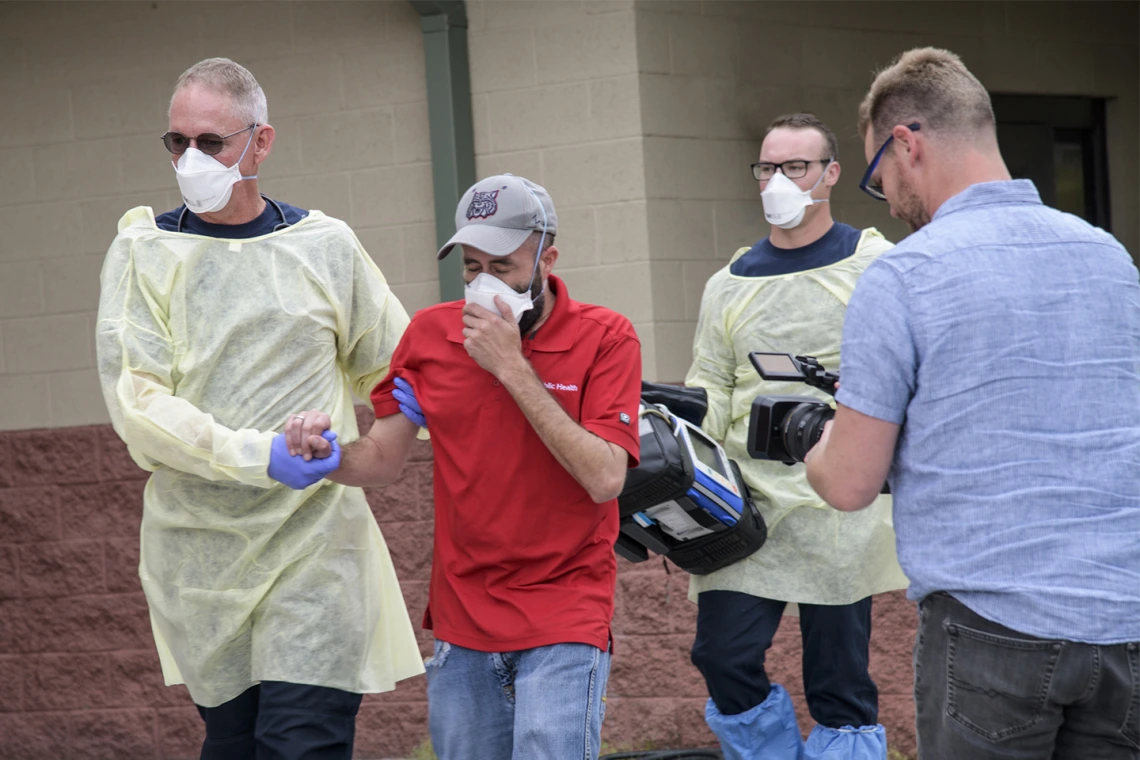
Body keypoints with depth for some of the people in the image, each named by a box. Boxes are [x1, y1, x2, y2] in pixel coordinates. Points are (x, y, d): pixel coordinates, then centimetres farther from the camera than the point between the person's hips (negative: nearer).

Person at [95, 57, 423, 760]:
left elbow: (394, 371, 20)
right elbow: (136, 403, -9)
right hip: (199, 549, 1)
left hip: (313, 543, -1)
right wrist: (256, 454, -22)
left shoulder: (326, 247, 8)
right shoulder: (144, 253, 3)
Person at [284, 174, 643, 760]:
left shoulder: (604, 337, -8)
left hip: (563, 620, -4)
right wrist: (327, 452, -16)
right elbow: (382, 459, 7)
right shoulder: (431, 333, 4)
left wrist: (511, 366, -20)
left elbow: (604, 478, -19)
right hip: (462, 617, 4)